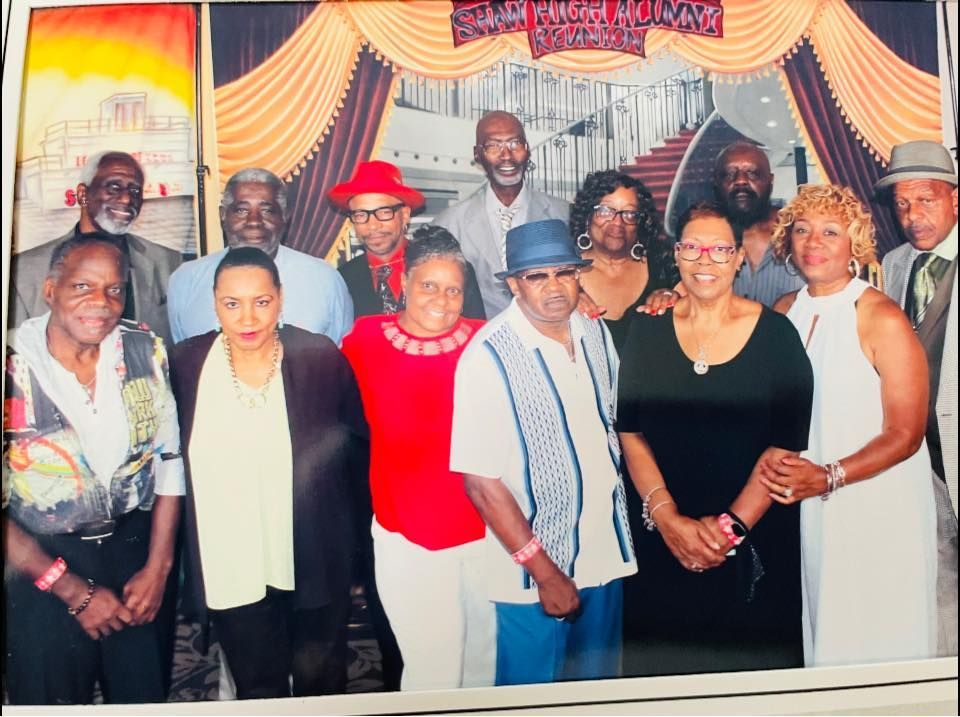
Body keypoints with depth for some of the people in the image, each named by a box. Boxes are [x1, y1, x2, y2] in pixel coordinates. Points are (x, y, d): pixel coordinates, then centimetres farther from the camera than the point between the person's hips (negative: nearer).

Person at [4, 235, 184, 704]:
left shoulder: (145, 350, -5)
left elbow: (169, 456, 1)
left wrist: (158, 567, -1)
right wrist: (73, 590, -10)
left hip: (135, 547, 3)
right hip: (43, 564, -3)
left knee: (144, 696, 19)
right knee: (53, 699, 16)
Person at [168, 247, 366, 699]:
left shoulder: (320, 357, -9)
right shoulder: (185, 363, -5)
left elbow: (365, 428, 4)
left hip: (316, 562, -1)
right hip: (231, 571, 1)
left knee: (321, 681, 18)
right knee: (257, 691, 17)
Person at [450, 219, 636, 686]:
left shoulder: (595, 332, -1)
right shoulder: (488, 357, -20)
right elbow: (481, 483, -19)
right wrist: (544, 572, -16)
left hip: (607, 555, 6)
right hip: (532, 572, -5)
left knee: (600, 693, 22)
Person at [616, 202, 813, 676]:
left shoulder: (775, 334, -4)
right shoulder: (647, 330, 1)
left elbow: (786, 445, -8)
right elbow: (630, 432, -3)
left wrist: (733, 524, -15)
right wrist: (667, 517, -13)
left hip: (757, 540, -1)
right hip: (663, 541, 2)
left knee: (754, 656, 13)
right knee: (665, 660, 14)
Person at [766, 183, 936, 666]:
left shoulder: (883, 319, -13)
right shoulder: (784, 312, 3)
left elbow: (905, 435, -13)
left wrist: (828, 477, -22)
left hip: (882, 504, -4)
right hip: (813, 506, 5)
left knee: (883, 639, 8)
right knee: (825, 634, 16)